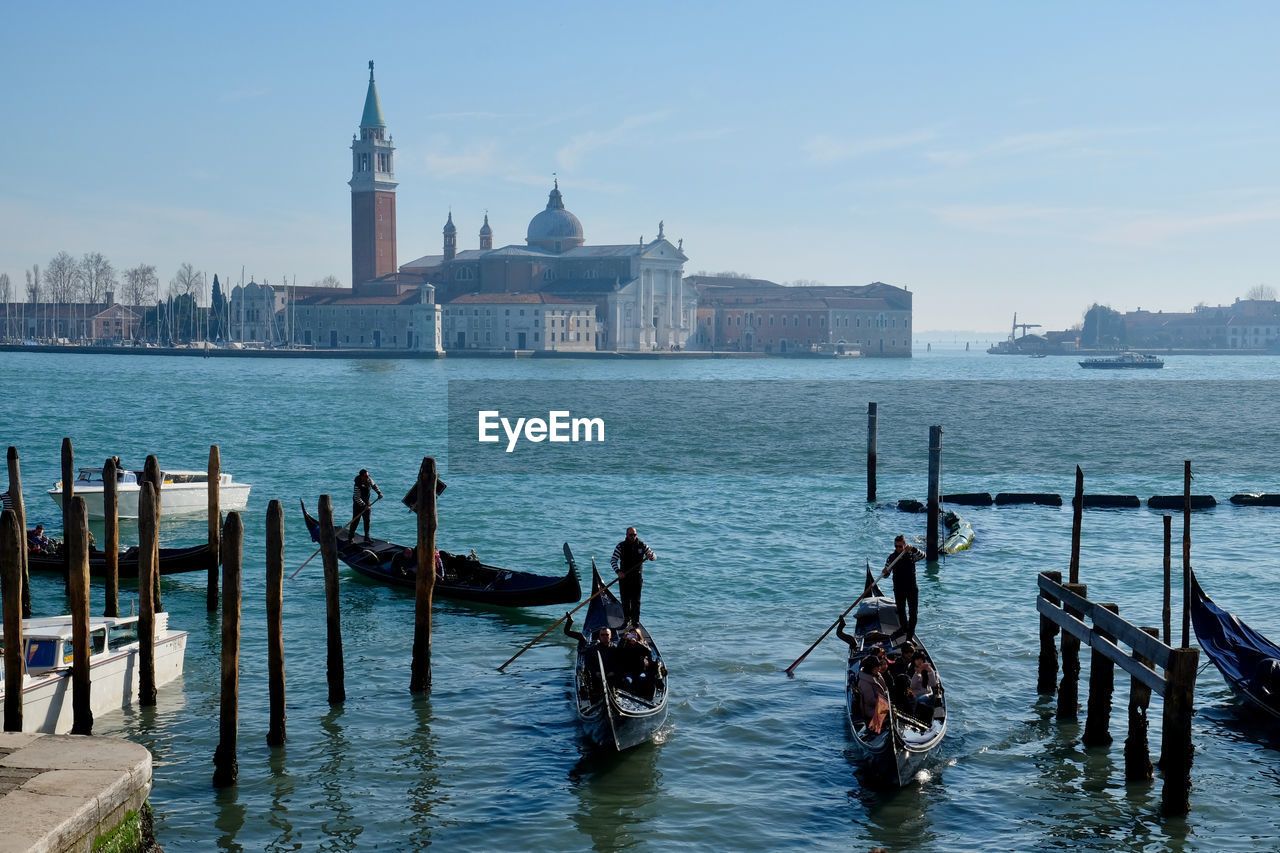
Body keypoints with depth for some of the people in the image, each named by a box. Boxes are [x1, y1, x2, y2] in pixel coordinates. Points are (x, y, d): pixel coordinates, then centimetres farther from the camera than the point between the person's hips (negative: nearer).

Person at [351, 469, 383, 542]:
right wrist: (364, 506, -29)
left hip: (366, 503, 6)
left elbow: (374, 485, 12)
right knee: (355, 520, 1)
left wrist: (379, 492, -1)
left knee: (367, 520, 7)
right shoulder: (358, 485, -31)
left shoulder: (369, 480, -10)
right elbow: (357, 498, -28)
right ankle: (351, 536, 16)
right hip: (358, 504, -6)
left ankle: (367, 537, 14)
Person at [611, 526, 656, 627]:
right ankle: (627, 619, 17)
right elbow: (613, 560, -3)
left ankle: (635, 620, 5)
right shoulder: (621, 546, -1)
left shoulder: (642, 546, 2)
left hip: (637, 577, 0)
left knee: (636, 600, -3)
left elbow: (654, 556, 7)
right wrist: (618, 571, -19)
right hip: (624, 576, 0)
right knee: (625, 599, 4)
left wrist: (651, 555, -19)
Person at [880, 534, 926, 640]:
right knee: (900, 609, 17)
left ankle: (911, 631, 11)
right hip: (898, 589, 3)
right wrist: (885, 572, -25)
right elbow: (886, 574, 0)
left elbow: (922, 555, -26)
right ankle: (903, 627, 36)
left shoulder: (911, 555, -7)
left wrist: (913, 549, -43)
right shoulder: (891, 558, -1)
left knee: (912, 610, 1)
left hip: (911, 588, -3)